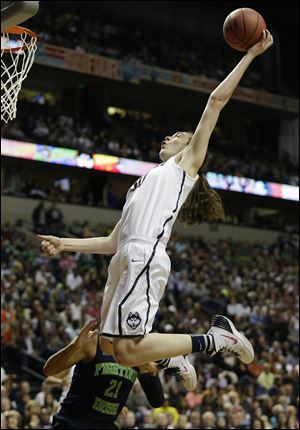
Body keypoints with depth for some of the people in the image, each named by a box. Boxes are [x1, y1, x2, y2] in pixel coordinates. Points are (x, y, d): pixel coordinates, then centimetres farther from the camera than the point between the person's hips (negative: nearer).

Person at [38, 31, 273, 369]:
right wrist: (65, 244, 24)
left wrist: (250, 54, 6)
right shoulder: (147, 183, 33)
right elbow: (113, 242, 30)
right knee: (108, 346, 4)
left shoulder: (187, 163, 14)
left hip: (145, 258, -8)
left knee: (127, 352, -19)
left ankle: (217, 338, -8)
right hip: (126, 260, 9)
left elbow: (217, 100, 6)